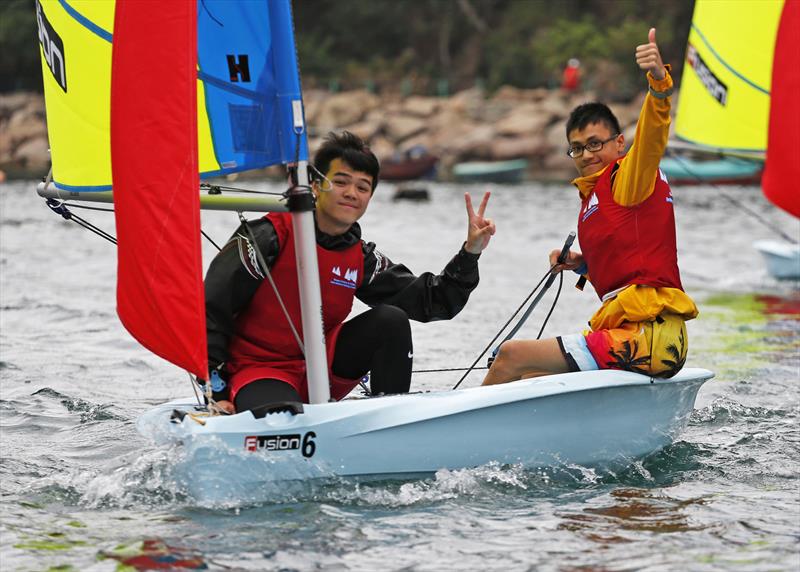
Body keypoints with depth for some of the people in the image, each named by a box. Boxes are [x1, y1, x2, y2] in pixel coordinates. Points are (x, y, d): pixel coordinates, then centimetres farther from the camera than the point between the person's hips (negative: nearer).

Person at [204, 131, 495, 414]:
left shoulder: (361, 259, 4)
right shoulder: (271, 236, -12)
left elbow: (433, 302, 3)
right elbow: (211, 309, -11)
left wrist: (470, 252, -12)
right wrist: (218, 391, -15)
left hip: (322, 372, 6)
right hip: (258, 371, -6)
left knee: (391, 320, -12)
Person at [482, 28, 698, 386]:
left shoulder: (629, 177, -5)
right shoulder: (592, 195, 22)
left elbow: (653, 132, -26)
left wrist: (659, 79, -45)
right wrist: (580, 264, 15)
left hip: (649, 339, -10)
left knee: (512, 356, -8)